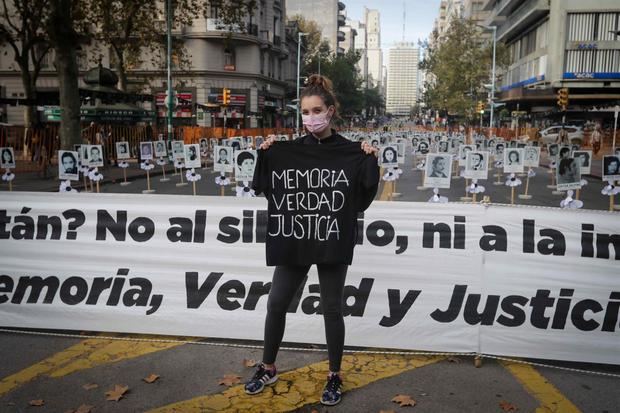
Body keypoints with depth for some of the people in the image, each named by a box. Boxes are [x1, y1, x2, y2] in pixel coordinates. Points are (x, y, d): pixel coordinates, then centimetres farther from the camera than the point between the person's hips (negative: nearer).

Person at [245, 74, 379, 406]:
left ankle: (335, 376, 25)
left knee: (332, 309, 7)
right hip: (293, 239, 3)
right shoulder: (288, 150, 3)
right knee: (276, 304, 9)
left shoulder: (350, 152, -2)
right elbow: (263, 188, 4)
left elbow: (363, 199, -3)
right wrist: (264, 155, -6)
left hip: (333, 242, -2)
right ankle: (268, 369, 30)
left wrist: (371, 163, -13)